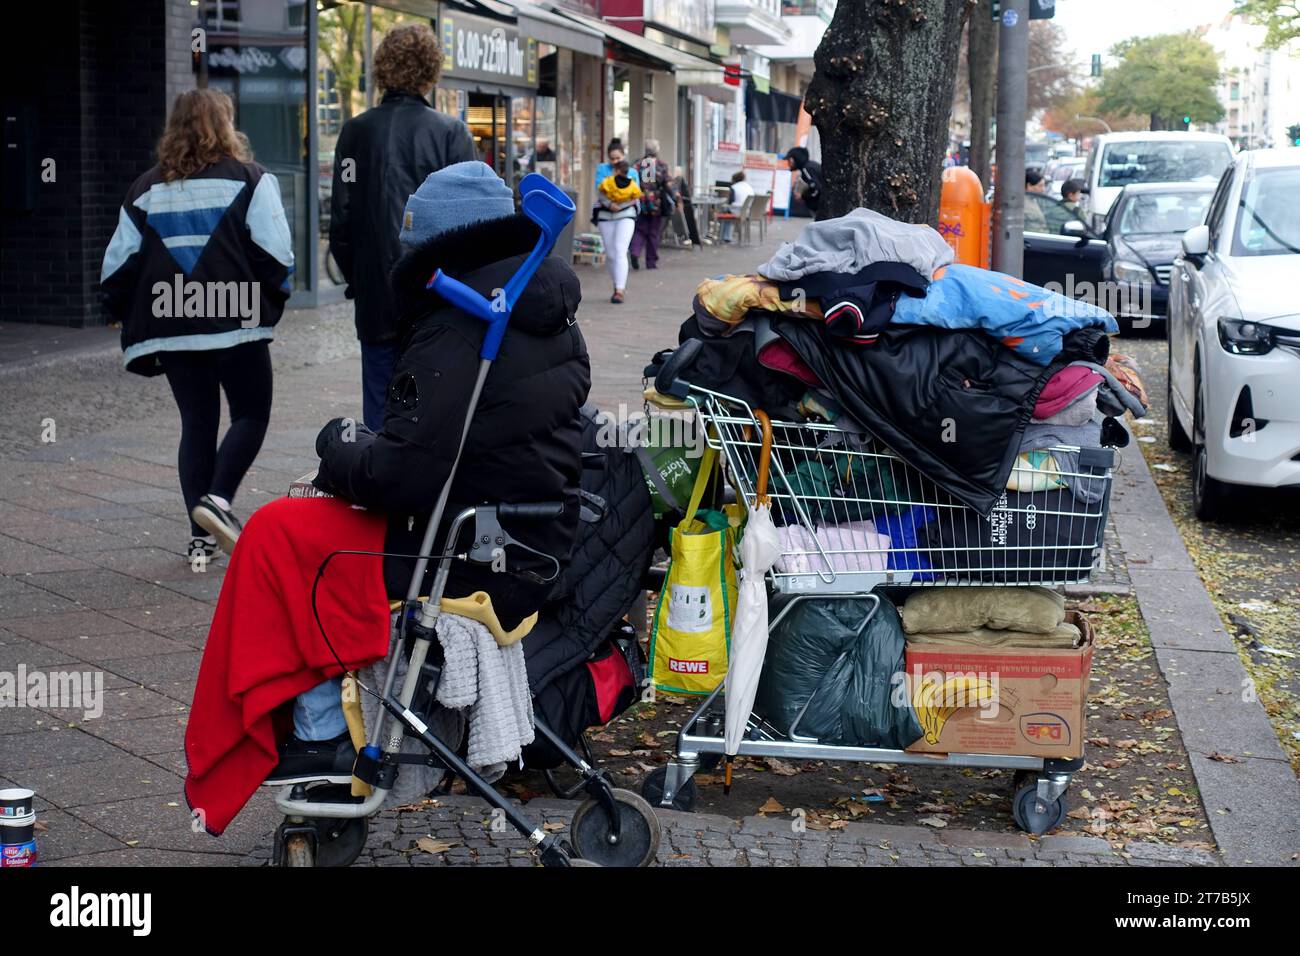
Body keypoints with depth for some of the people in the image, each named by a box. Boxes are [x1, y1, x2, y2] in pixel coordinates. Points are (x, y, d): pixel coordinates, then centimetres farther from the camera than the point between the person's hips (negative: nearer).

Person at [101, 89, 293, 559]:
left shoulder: (145, 190, 12)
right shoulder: (249, 179, -1)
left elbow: (118, 265, 11)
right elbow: (275, 251, -8)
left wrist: (132, 319, 20)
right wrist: (270, 303, 5)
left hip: (171, 326, 4)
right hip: (235, 321, -4)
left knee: (196, 423, 10)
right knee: (251, 414, 7)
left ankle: (201, 536, 7)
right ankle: (217, 499, -15)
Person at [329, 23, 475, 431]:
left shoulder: (356, 131, 0)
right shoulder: (452, 133, -6)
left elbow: (340, 219, 2)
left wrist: (355, 279, 14)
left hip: (378, 301, 2)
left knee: (380, 415, 7)